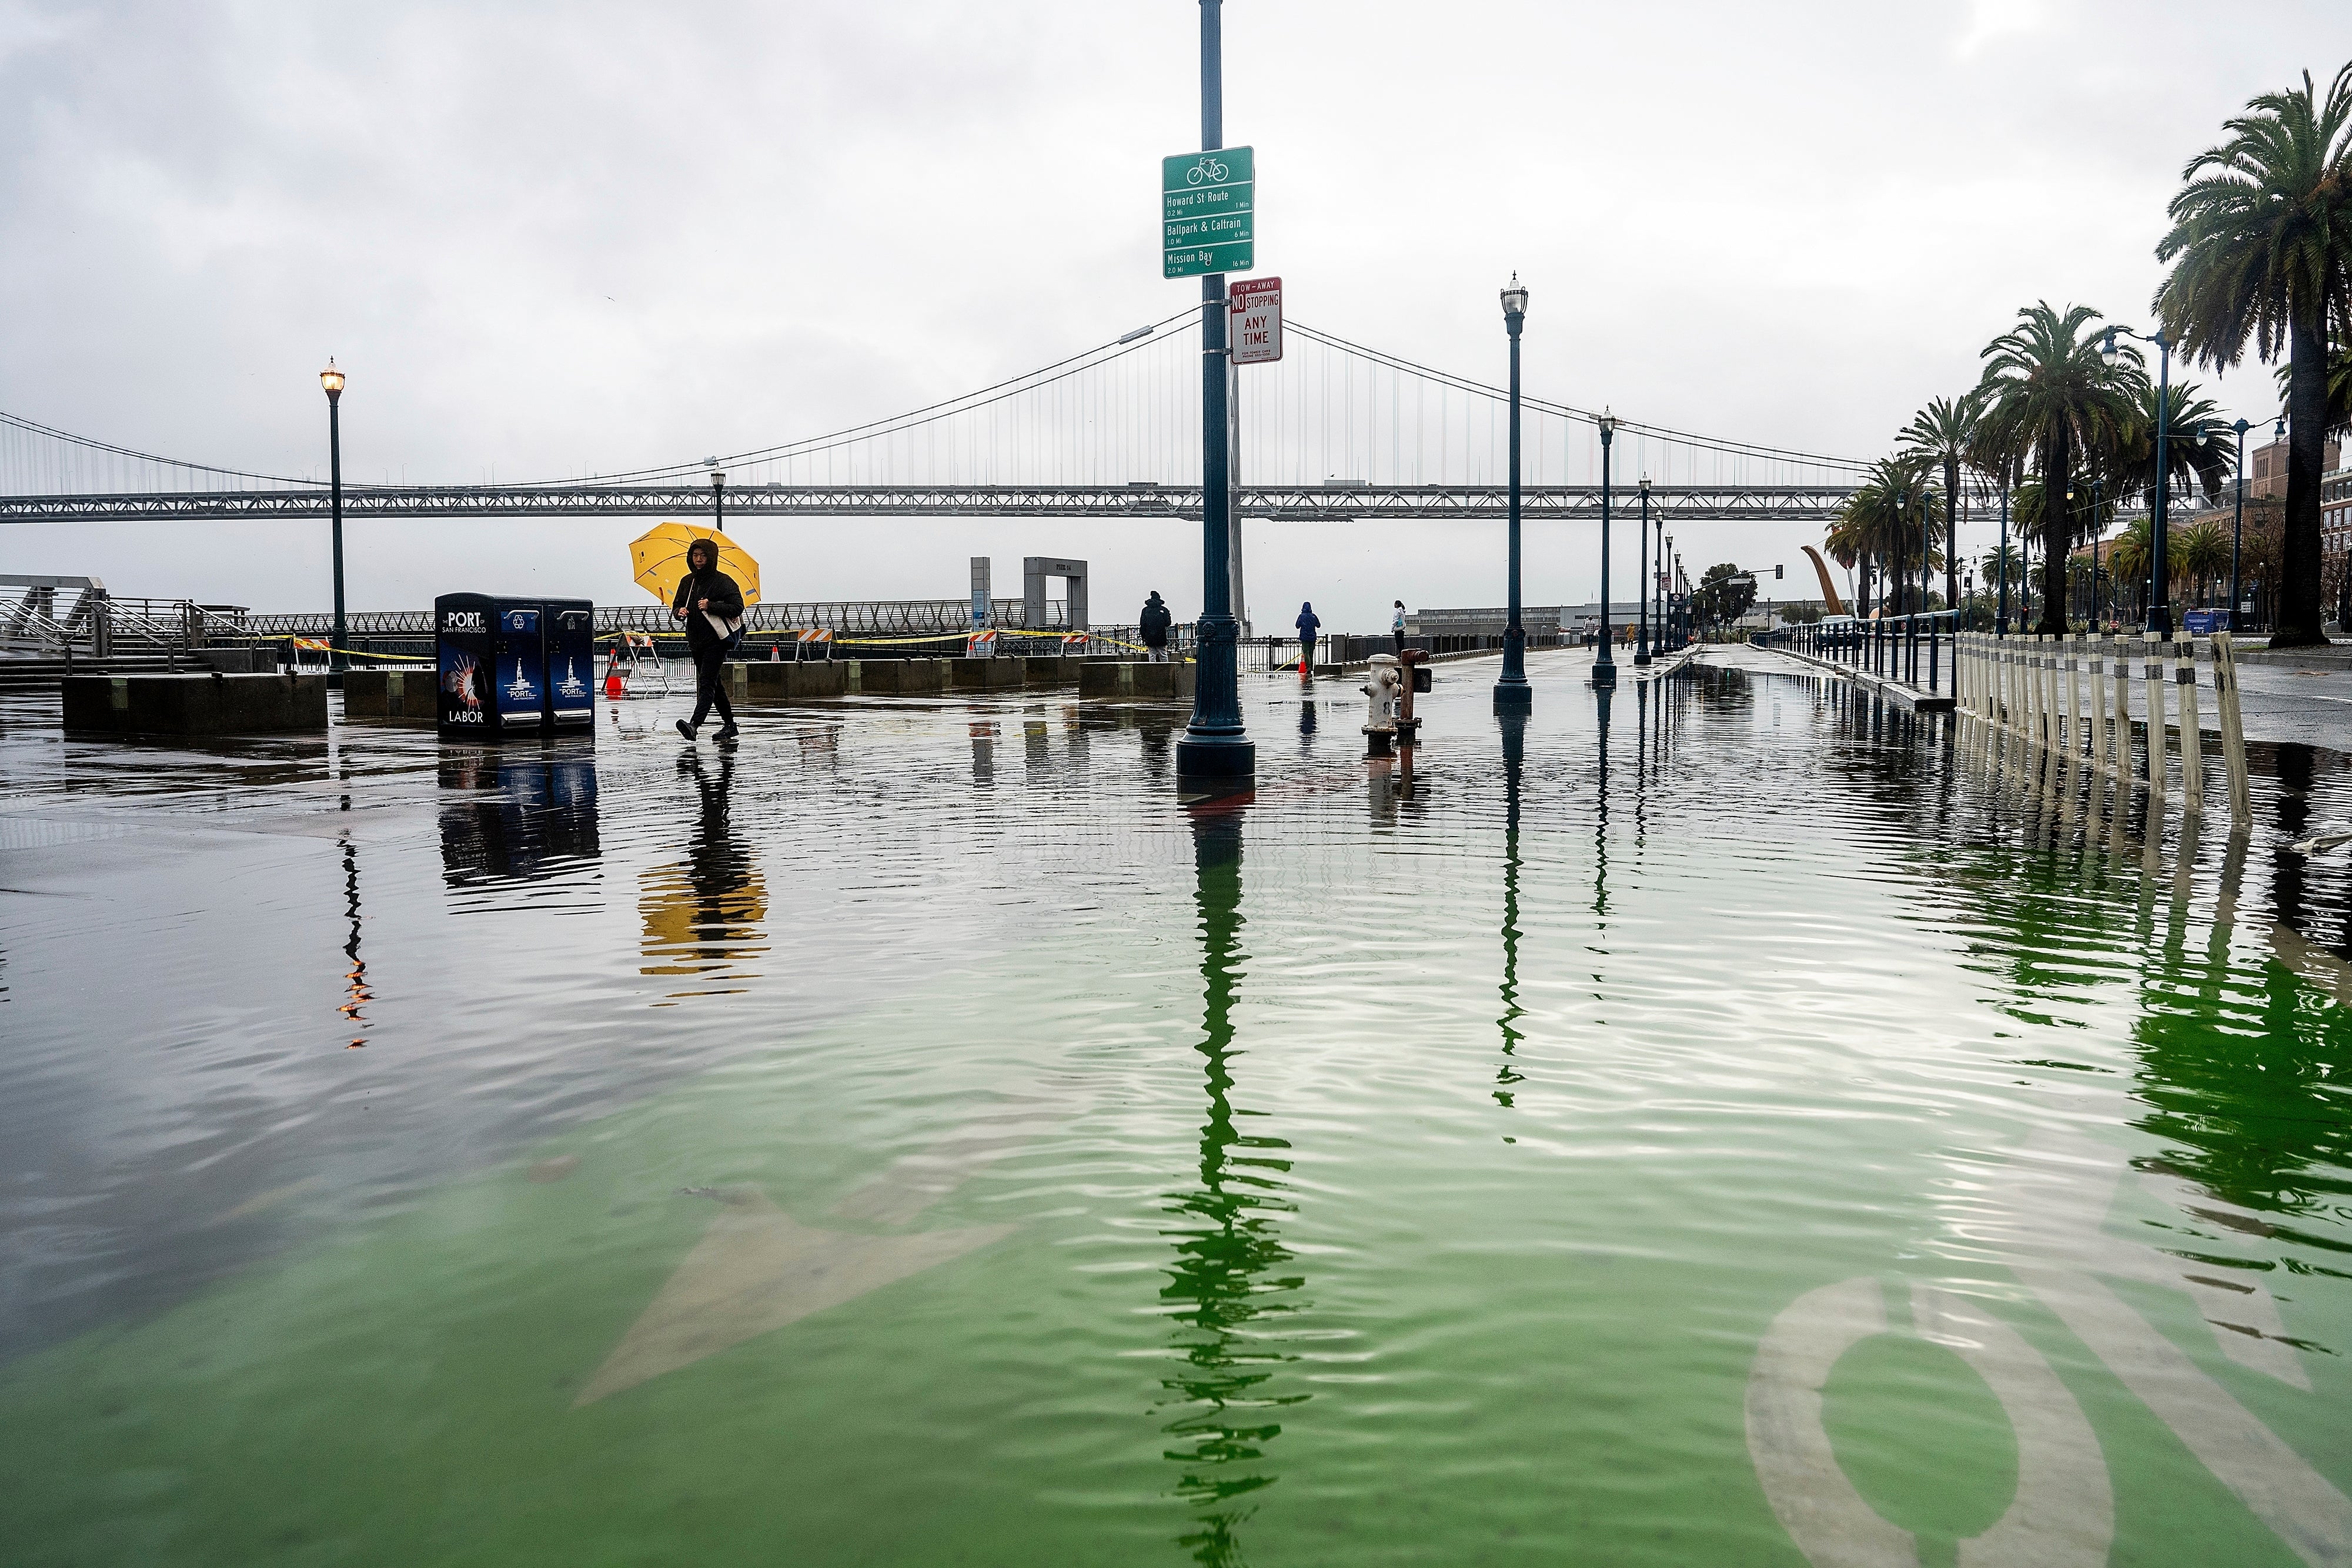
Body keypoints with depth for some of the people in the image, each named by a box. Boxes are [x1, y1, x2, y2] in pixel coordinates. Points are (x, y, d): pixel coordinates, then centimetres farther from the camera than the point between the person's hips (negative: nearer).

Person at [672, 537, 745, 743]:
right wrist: (679, 612, -5)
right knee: (714, 684, 14)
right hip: (696, 641, 7)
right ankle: (729, 725, 23)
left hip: (717, 640, -7)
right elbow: (676, 605, 19)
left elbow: (738, 608, -11)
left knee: (706, 683, -18)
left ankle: (694, 725, -32)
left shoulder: (723, 581, -6)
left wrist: (711, 606, -21)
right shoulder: (687, 581, 12)